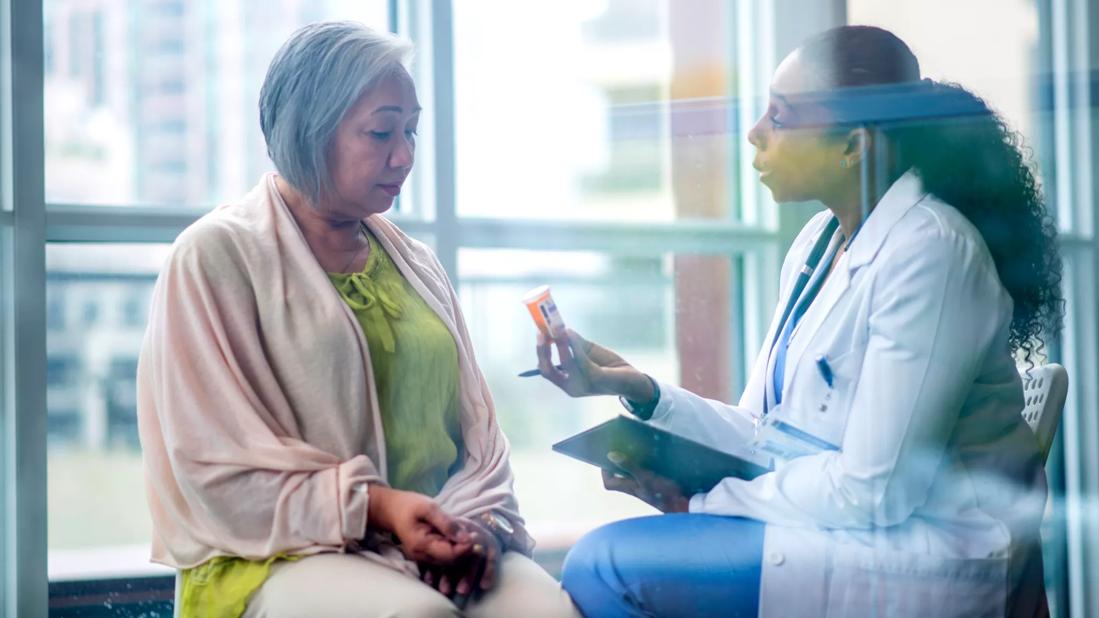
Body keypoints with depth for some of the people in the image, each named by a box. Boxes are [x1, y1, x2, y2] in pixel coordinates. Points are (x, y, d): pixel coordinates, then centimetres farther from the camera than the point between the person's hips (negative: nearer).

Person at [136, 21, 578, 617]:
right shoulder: (220, 255, -1)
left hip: (434, 544, 5)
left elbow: (475, 428, 15)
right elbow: (219, 468, -8)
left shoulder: (415, 263, 19)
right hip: (282, 555, -5)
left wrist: (479, 520, -7)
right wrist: (376, 506, -16)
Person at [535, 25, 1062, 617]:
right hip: (837, 523, 9)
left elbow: (875, 491, -21)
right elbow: (761, 434, 11)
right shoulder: (820, 241, 10)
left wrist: (700, 499, -12)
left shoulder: (928, 253, -18)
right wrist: (641, 391, -2)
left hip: (923, 562, -9)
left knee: (606, 565, -15)